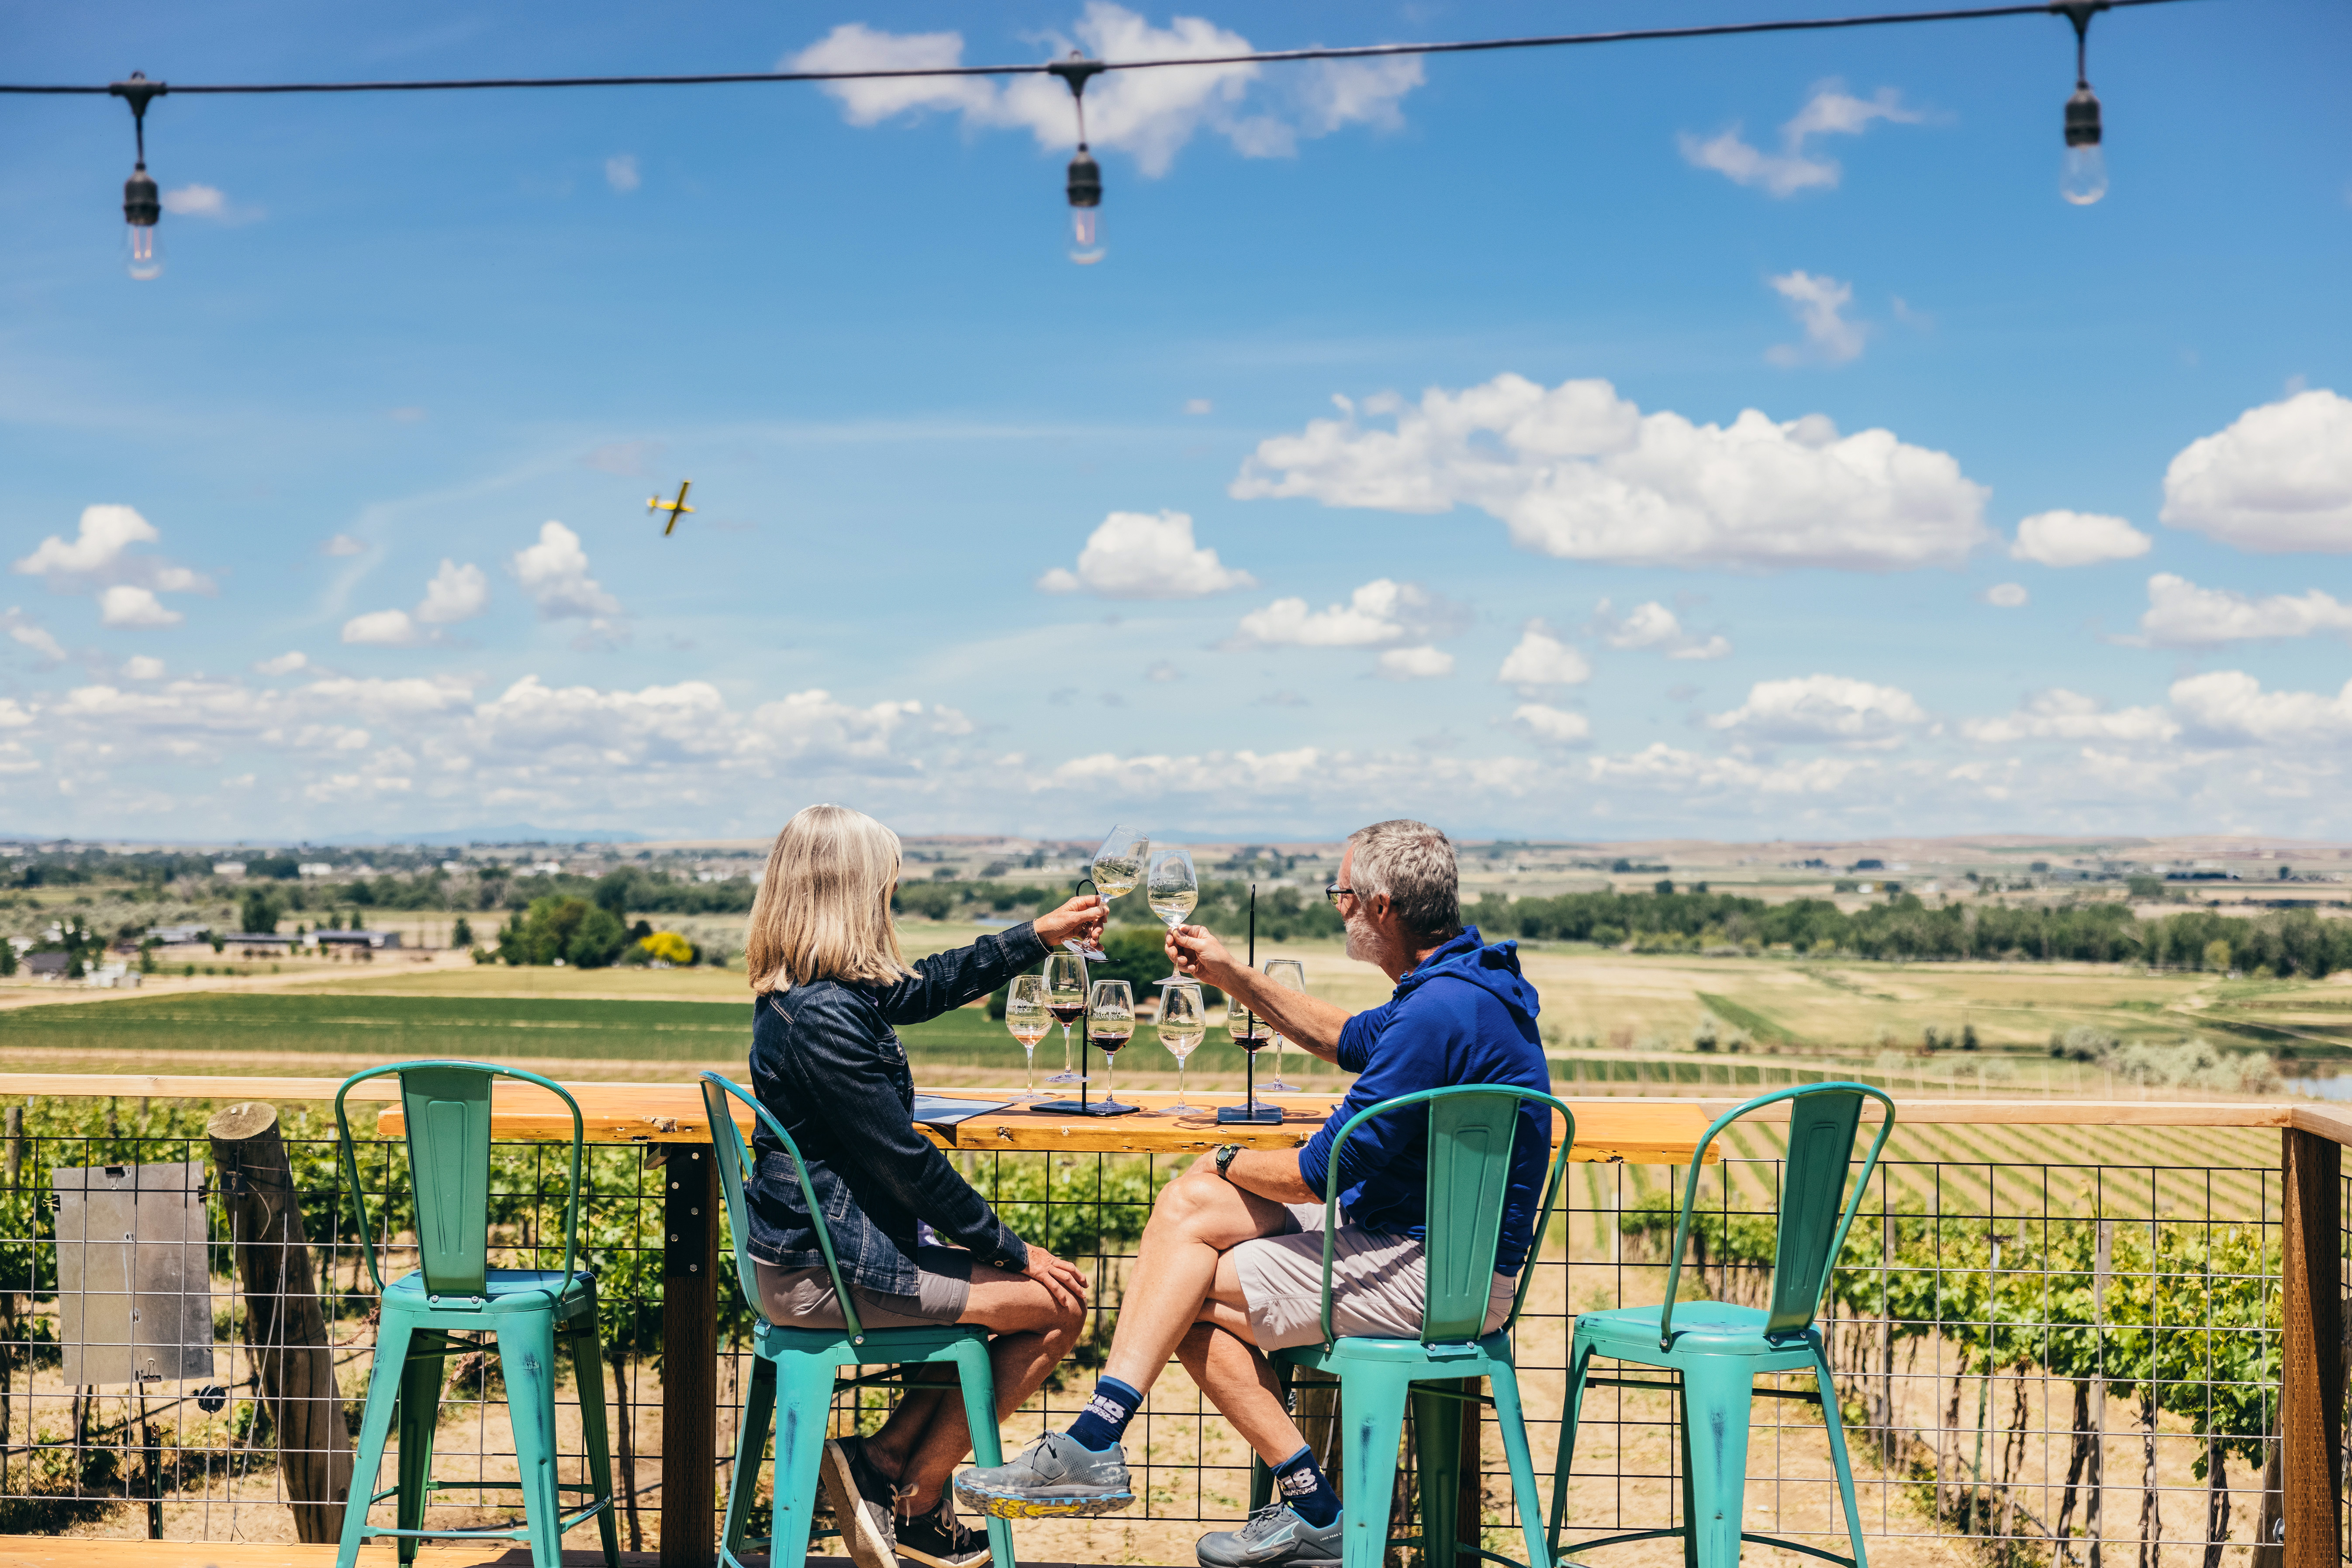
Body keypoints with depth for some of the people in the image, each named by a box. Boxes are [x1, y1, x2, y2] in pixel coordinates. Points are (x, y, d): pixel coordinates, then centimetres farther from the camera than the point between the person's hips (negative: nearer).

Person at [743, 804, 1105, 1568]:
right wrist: (1010, 1249, -11)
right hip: (828, 1269, -10)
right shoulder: (826, 1018, -24)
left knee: (1006, 1294, 17)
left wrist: (1039, 934, 29)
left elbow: (929, 985, 25)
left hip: (808, 1251, 10)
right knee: (1056, 1304, -3)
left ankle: (883, 1460, 14)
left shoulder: (795, 992, 7)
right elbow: (903, 1162, -21)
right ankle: (915, 1501, 7)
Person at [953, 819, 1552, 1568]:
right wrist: (1231, 975, 22)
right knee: (1186, 1205, 2)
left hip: (1441, 1274, -10)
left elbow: (1326, 1170, -22)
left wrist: (1229, 1164, -2)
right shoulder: (1464, 976, 9)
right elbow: (1348, 1040, 28)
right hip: (1428, 1234, 10)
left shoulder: (1439, 1014, -25)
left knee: (1190, 1295, -5)